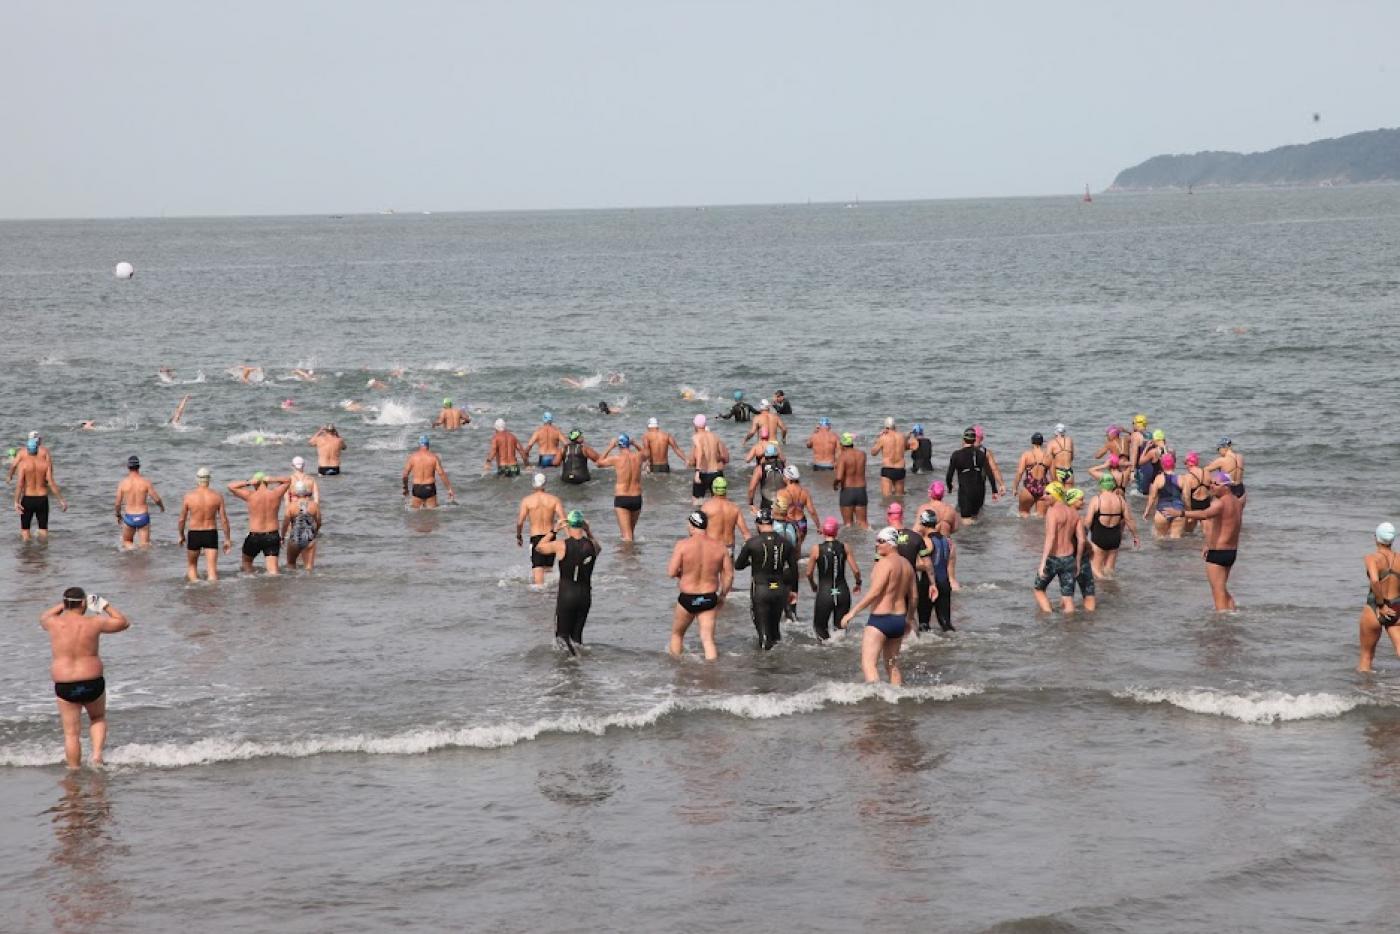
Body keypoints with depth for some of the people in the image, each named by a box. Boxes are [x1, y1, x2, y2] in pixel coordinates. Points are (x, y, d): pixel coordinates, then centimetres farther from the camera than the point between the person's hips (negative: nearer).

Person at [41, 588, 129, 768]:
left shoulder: (54, 623, -5)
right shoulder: (93, 623, -7)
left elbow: (43, 618, 22)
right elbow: (123, 622, 8)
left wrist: (63, 605, 25)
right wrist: (106, 606, 18)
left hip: (64, 686, 0)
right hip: (92, 683, 0)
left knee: (71, 733, 8)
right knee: (98, 718, 26)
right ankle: (97, 753, 7)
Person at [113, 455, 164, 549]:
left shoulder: (122, 484, -4)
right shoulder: (145, 482, -6)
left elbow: (117, 504, 0)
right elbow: (157, 499, -5)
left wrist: (118, 516, 19)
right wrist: (162, 506, 18)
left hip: (129, 517, 0)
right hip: (143, 516, 0)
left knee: (126, 542, 20)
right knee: (145, 546, 8)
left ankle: (131, 549, -8)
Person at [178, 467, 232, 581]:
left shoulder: (189, 496, -7)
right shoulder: (217, 496, -5)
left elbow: (182, 519, 0)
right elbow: (224, 520, -2)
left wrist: (181, 535, 17)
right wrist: (227, 539, 7)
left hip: (194, 534, 0)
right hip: (211, 534, 0)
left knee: (192, 565, 20)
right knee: (212, 569, 0)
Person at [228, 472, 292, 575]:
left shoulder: (251, 496, -10)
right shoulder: (275, 494, -3)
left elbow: (231, 486, 0)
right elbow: (288, 481, 16)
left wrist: (248, 482, -5)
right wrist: (270, 480, 1)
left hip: (255, 537, -2)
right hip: (273, 537, 2)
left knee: (247, 561, 25)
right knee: (273, 570, 1)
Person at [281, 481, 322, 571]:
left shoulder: (291, 506, -9)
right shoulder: (314, 505, -4)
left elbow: (285, 523, -5)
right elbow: (319, 523, 4)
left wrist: (283, 537, 11)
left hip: (295, 539, -1)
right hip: (309, 539, 1)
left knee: (291, 563, 21)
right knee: (309, 566, 7)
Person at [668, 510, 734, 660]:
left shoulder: (683, 545, -13)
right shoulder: (720, 547, -3)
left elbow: (671, 572, -15)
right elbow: (729, 575, 1)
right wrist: (722, 595, 17)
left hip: (687, 598, -2)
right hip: (709, 598, 2)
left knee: (677, 634, 21)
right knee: (708, 639, 5)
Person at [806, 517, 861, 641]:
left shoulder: (817, 549, -5)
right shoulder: (844, 547, -1)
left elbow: (809, 573, 2)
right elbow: (856, 570, -1)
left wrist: (813, 585, 22)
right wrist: (858, 583, 19)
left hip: (824, 593, -2)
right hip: (842, 592, 2)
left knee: (819, 626, 12)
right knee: (840, 626, 16)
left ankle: (826, 639, -14)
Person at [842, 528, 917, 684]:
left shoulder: (885, 563, -13)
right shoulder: (907, 565, 11)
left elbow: (874, 592, -21)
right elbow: (914, 596, 17)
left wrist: (853, 612, -18)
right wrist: (910, 618, 31)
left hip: (880, 619, -9)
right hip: (899, 619, 9)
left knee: (868, 664, -11)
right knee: (893, 666, 19)